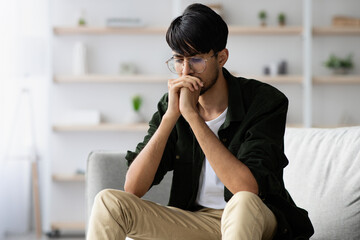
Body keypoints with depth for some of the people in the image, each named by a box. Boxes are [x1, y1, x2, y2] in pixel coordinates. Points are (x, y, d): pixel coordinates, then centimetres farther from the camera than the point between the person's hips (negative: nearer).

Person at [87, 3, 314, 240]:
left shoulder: (265, 101, -13)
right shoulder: (172, 103, -1)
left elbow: (248, 189, -29)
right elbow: (133, 188, -10)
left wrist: (192, 115, -26)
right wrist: (171, 116, -19)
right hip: (194, 220, 4)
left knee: (243, 203, -39)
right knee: (109, 201, -16)